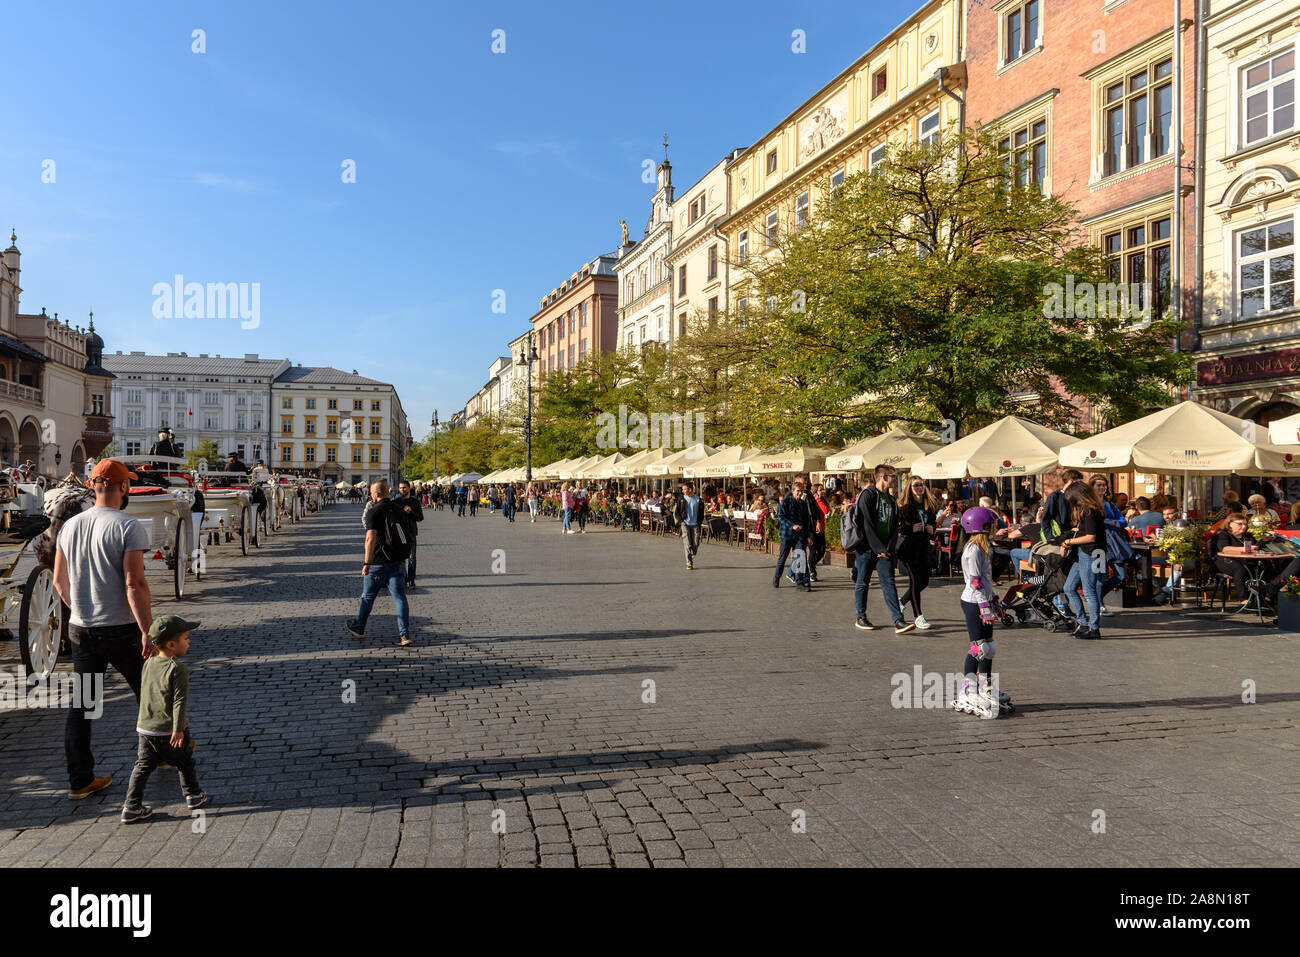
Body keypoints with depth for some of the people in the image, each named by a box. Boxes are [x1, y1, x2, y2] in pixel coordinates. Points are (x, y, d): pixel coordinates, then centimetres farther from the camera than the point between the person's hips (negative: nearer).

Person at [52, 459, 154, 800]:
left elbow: (59, 581, 12)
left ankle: (79, 780, 14)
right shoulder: (129, 528, -15)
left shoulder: (70, 526, 5)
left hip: (81, 630, 5)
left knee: (80, 705, 10)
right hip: (122, 630, -5)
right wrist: (148, 631, -19)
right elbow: (134, 585, -21)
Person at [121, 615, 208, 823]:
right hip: (169, 730, -6)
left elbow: (145, 694, 17)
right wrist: (178, 729, -21)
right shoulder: (178, 669, -18)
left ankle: (131, 807, 7)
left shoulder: (148, 664, 5)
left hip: (146, 729, 6)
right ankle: (193, 796, 27)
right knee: (185, 763, 14)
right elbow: (179, 701, -22)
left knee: (142, 766, 10)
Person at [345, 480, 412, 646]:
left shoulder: (374, 511, -10)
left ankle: (359, 628, 29)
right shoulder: (397, 510, 11)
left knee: (367, 597, 13)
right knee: (399, 597, 1)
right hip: (398, 561, 5)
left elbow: (371, 538, -20)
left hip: (379, 563, -5)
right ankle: (404, 634, -8)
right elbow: (405, 533, 19)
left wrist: (367, 563, -22)